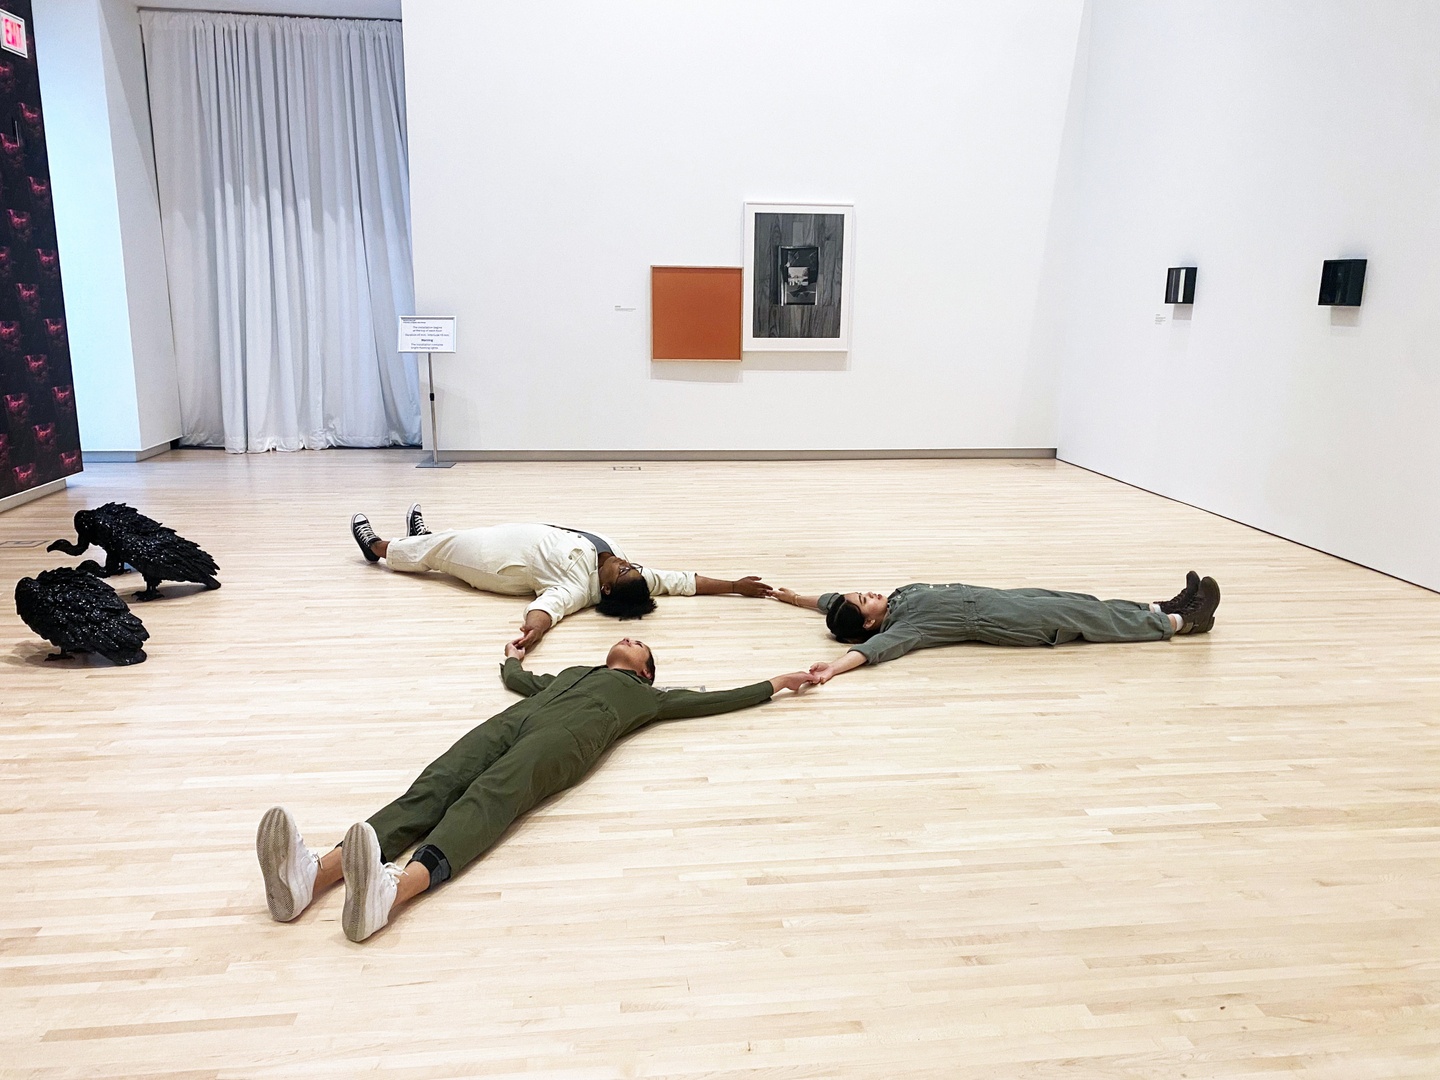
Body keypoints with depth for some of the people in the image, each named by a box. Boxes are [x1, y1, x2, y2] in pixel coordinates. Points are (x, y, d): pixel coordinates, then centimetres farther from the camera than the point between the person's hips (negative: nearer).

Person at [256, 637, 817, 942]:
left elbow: (709, 699, 37)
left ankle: (393, 888, -65)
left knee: (487, 797, -36)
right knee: (435, 786, -27)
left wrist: (774, 685, 44)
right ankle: (317, 872, -52)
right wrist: (513, 657, 79)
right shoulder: (570, 672, 46)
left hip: (568, 734, -4)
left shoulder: (646, 696, 36)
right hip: (513, 721, 4)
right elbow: (518, 679, 58)